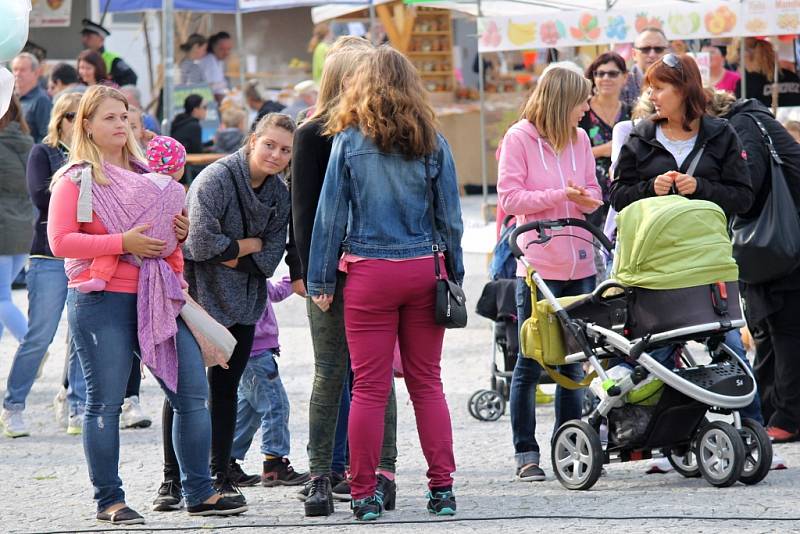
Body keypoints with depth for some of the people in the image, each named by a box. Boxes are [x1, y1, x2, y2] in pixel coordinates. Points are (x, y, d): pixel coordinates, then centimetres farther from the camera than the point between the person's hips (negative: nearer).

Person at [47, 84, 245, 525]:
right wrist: (123, 242, -18)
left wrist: (179, 234, 6)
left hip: (154, 298, 6)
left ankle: (199, 492, 9)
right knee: (105, 402, -3)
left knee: (192, 391, 2)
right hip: (101, 302, -6)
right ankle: (109, 501, 5)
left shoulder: (144, 174, 18)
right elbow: (60, 241, -11)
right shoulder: (77, 179, -3)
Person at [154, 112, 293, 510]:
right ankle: (172, 480, 1)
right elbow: (202, 243, -25)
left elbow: (273, 251, 3)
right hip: (197, 296, -6)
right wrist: (251, 244, -11)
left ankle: (222, 477, 14)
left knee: (225, 387, 9)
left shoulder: (279, 191, 4)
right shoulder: (215, 180, -18)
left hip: (242, 302, 6)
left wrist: (234, 257, -12)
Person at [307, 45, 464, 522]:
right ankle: (442, 487, 9)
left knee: (369, 387, 1)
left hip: (369, 272, -2)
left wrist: (321, 280, 4)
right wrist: (455, 275, 15)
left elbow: (330, 214, -1)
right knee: (427, 382, 10)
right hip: (423, 270, 2)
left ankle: (365, 494, 4)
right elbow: (450, 215, 6)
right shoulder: (432, 142, 2)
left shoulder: (349, 141, -3)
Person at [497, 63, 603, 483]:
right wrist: (560, 196, -17)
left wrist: (587, 199, -7)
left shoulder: (579, 138, 11)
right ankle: (526, 453, 5)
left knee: (574, 361, 9)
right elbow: (510, 197, -10)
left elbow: (593, 192, 16)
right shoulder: (519, 137, -5)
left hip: (579, 265, 6)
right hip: (539, 265, -6)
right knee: (530, 362, -1)